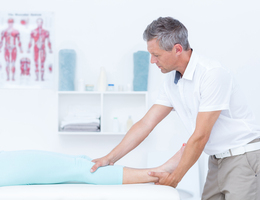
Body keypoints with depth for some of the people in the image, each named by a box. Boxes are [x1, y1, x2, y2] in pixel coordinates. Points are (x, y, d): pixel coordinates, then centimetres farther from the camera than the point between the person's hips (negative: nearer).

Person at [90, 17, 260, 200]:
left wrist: (175, 178, -12)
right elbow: (146, 124, 5)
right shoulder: (172, 81, 4)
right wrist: (110, 158, 1)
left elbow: (200, 136, -20)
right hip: (217, 160, 7)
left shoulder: (212, 73, -22)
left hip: (243, 156, -7)